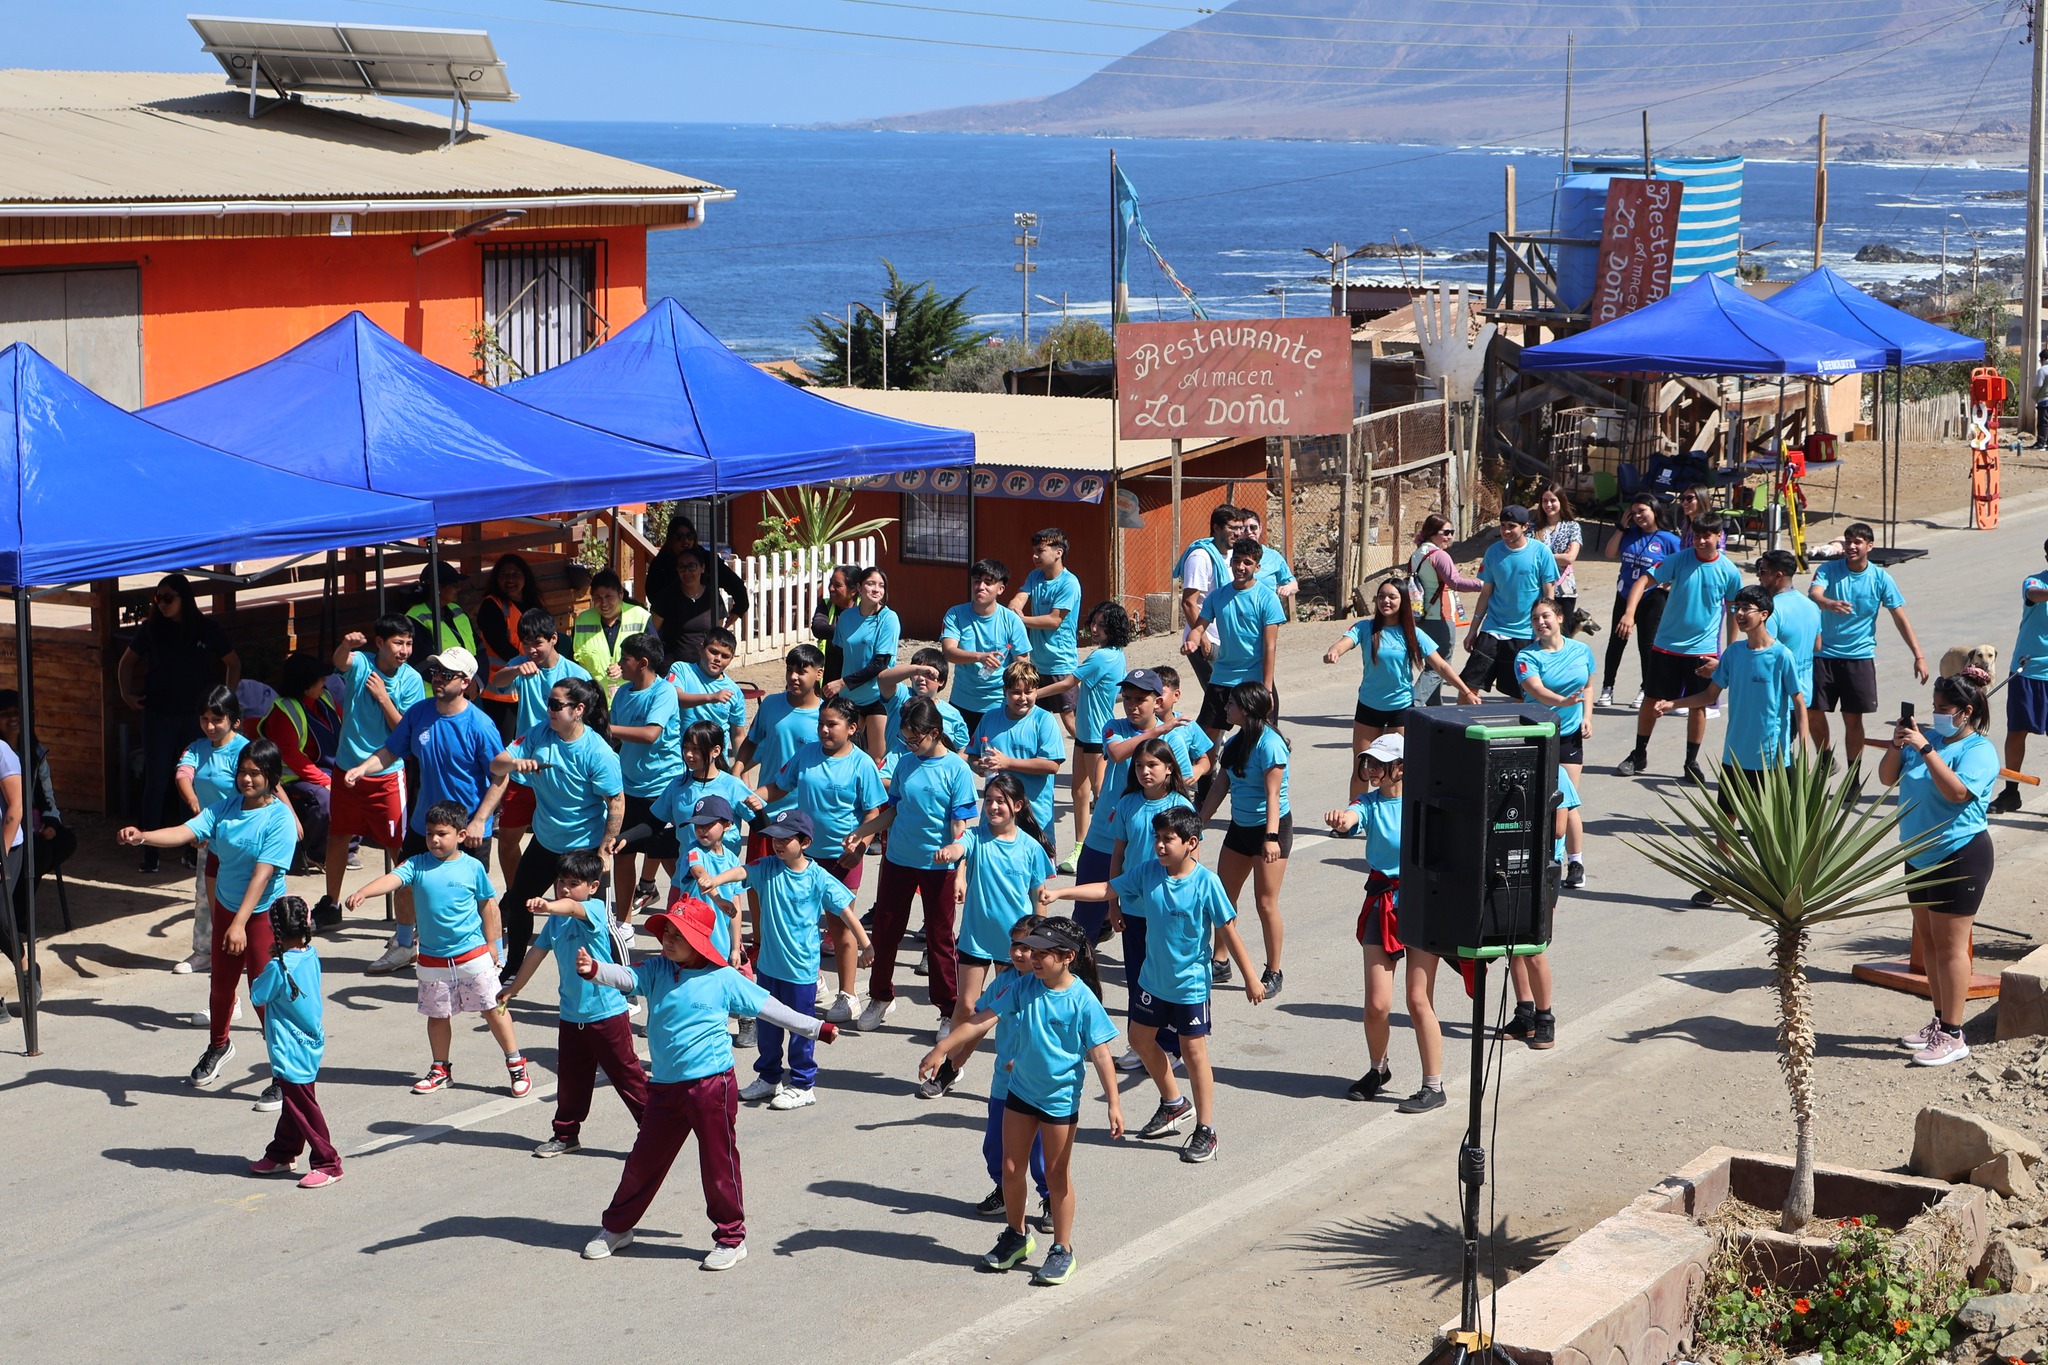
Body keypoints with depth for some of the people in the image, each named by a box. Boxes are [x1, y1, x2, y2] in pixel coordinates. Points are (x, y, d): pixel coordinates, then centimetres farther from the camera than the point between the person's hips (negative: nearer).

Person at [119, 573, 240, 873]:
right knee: (156, 782, -2)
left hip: (196, 715, 0)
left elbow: (233, 663, 12)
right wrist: (126, 693, 1)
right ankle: (149, 850, 0)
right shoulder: (151, 629, 2)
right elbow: (127, 662, 15)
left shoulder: (206, 629, 0)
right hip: (158, 716, 0)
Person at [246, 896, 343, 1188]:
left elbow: (257, 997, -11)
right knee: (292, 1101, 21)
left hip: (292, 1052, -8)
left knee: (302, 1107, 1)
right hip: (311, 1042, 8)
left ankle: (328, 1164, 6)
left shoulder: (278, 967, -24)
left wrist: (261, 975, 4)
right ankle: (282, 1153, 34)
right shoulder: (311, 956, -2)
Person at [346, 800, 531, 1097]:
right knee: (438, 1014, 15)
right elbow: (392, 879, -21)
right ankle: (441, 1070, 32)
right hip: (432, 958, 2)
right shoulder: (417, 865, -4)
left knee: (493, 1008, 3)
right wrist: (362, 892, -39)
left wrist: (491, 944, 5)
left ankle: (516, 1064, 16)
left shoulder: (472, 867, -5)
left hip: (473, 954, -2)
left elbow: (488, 905, 4)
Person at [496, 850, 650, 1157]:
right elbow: (537, 953, 18)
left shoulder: (595, 909, -14)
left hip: (607, 1013, -7)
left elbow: (574, 908, -38)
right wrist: (512, 990, 26)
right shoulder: (555, 921, 7)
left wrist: (548, 906, -59)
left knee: (627, 1075, 1)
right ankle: (566, 1134, 30)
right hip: (572, 1014, 7)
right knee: (570, 1079, 15)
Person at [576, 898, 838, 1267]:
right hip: (664, 1085, 3)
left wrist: (816, 1028, 9)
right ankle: (617, 1227, 30)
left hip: (712, 1084, -3)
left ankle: (731, 1238, 19)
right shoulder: (656, 971, 3)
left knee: (718, 1164, 4)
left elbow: (769, 1008, 4)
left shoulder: (724, 980, -4)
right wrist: (593, 969, -36)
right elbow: (625, 977, -14)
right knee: (643, 1160, 13)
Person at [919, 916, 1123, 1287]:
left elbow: (1100, 1054, -14)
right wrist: (942, 1048, -14)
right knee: (1011, 1169, 12)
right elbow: (984, 1020, -7)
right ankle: (1016, 1236, 33)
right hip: (1020, 1091, 5)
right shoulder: (1025, 989, -5)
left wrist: (1114, 1104, -17)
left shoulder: (1083, 1002, -17)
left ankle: (1062, 1250, 20)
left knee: (1057, 1175, 6)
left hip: (1060, 1100, -5)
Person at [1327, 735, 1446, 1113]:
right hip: (1382, 904, 3)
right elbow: (1350, 817, -25)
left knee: (1419, 1000, -4)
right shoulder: (1369, 803, -2)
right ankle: (1378, 1069, 31)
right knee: (1377, 1004, 2)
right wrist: (1339, 820, -49)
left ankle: (1434, 1087, 9)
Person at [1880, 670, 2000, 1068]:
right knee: (1928, 938, 14)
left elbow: (1957, 791, -28)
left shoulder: (1979, 750, -12)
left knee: (1948, 945, -7)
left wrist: (1925, 749, -28)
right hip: (1919, 856, 8)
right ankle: (1941, 1021, 25)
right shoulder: (1927, 737, 7)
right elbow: (1887, 778, 8)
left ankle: (1952, 1036, -3)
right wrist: (1897, 744, -9)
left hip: (1960, 856, -8)